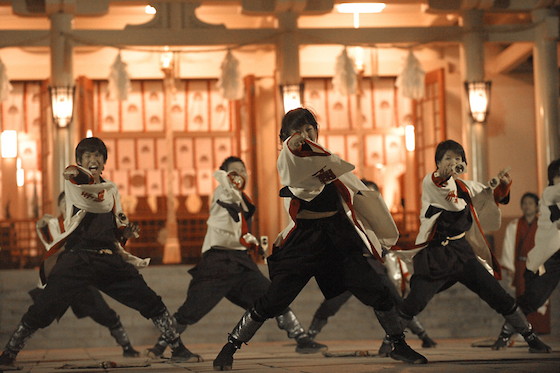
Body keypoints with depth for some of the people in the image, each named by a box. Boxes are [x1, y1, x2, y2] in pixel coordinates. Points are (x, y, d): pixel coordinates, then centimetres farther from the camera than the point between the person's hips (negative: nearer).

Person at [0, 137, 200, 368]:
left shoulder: (111, 190, 19)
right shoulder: (75, 179, 3)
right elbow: (73, 174, -25)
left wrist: (126, 232, 3)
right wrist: (73, 172, -47)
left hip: (109, 260, 5)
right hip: (77, 258, -5)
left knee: (152, 303, 3)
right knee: (42, 310, -11)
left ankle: (178, 349, 16)